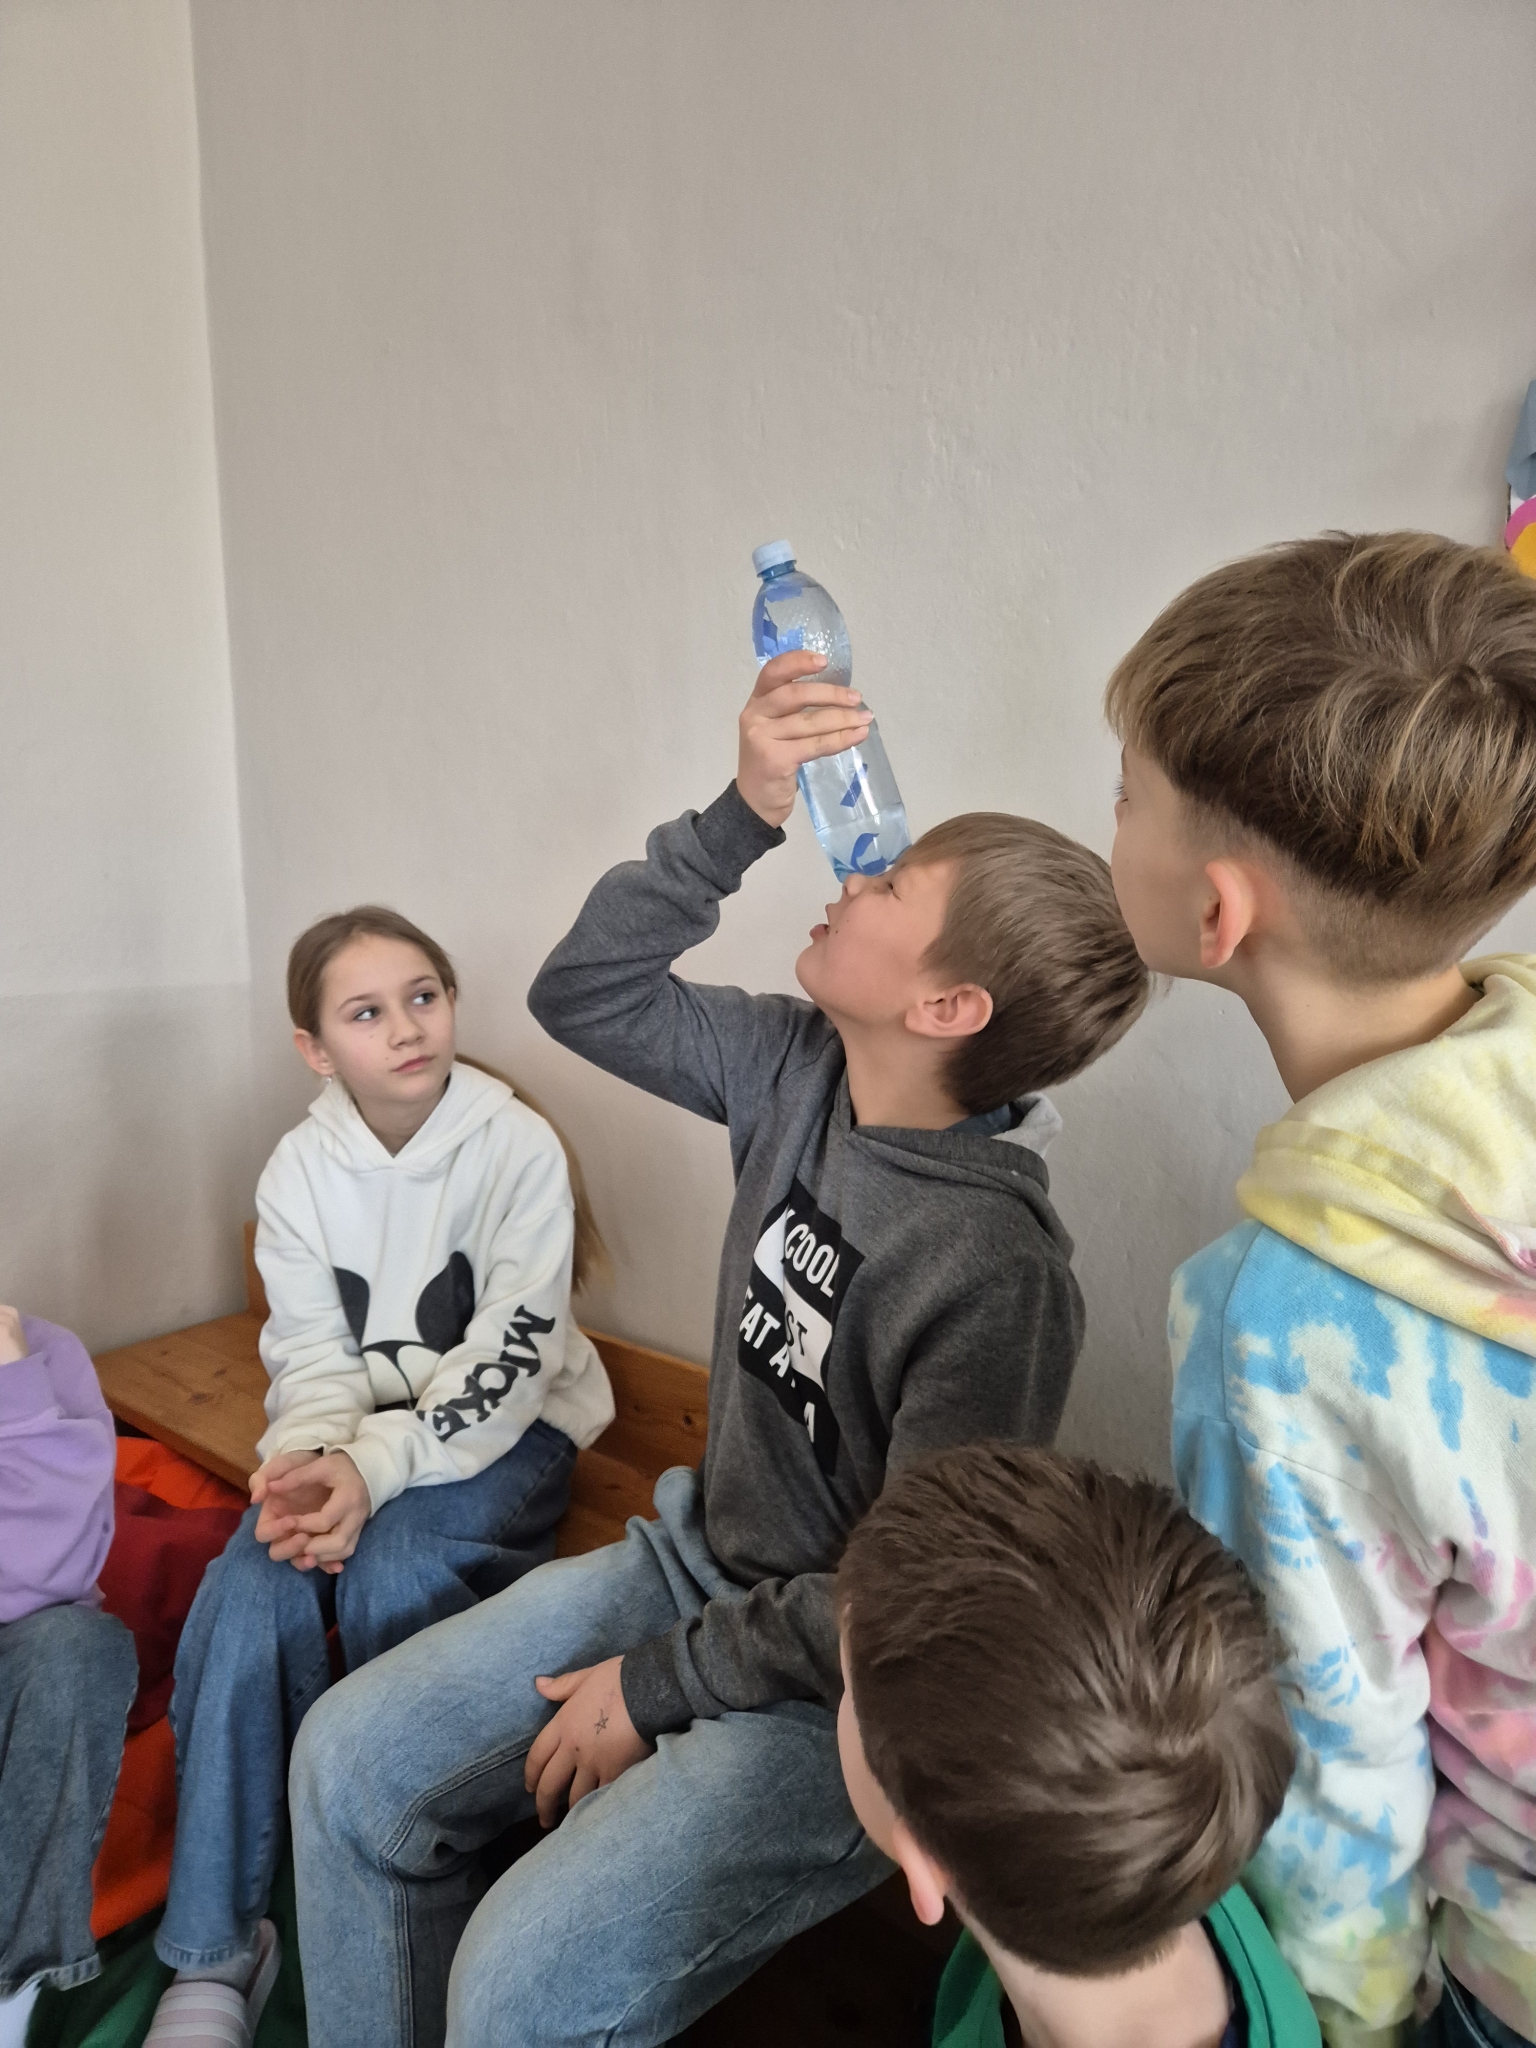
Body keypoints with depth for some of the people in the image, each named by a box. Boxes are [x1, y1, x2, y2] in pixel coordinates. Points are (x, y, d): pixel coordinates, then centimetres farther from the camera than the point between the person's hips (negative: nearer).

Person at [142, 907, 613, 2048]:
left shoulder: (518, 1147, -13)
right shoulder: (300, 1170, 0)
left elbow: (507, 1364, -18)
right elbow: (312, 1355, -2)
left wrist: (376, 1467, -29)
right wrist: (306, 1461, -23)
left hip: (504, 1435, -3)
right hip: (358, 1439, 4)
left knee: (387, 1576, -30)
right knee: (245, 1593, -23)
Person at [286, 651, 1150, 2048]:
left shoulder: (991, 1273, -29)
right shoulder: (802, 1071, -7)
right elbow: (583, 990, -1)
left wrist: (657, 1686, -12)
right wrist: (744, 816, -15)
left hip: (842, 1690, -7)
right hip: (700, 1560, 8)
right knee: (351, 1758, 7)